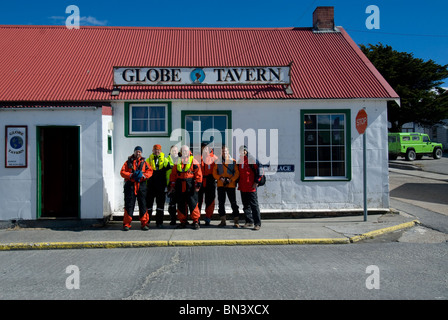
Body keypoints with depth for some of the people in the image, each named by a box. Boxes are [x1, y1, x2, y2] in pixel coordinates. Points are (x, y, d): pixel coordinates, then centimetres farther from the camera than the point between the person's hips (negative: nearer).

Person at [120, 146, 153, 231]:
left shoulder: (144, 162, 13)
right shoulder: (128, 162, 10)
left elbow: (150, 171, 3)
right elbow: (122, 172, 1)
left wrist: (142, 175, -14)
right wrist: (131, 175, -13)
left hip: (141, 185, 1)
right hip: (130, 185, -1)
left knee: (143, 204, 1)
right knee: (129, 204, -1)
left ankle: (144, 223, 8)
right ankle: (126, 224, 6)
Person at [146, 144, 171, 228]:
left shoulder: (165, 160, 9)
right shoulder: (149, 160, 11)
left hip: (161, 185, 0)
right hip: (150, 185, 0)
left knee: (160, 203, 3)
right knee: (148, 202, 3)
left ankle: (159, 222, 10)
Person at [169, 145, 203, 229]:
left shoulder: (193, 161, 1)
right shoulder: (177, 162, 13)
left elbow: (198, 173, -3)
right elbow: (173, 174, 16)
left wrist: (198, 184, -10)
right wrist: (172, 184, 9)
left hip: (190, 186, -4)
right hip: (180, 186, 4)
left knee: (193, 203, -6)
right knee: (181, 204, 7)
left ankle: (196, 221, 2)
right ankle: (183, 222, 17)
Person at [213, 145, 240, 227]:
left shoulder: (233, 161, 2)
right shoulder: (218, 162, 8)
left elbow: (237, 173, -1)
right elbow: (214, 173, 6)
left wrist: (231, 180, -15)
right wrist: (220, 178, -11)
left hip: (231, 185, -3)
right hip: (220, 185, 3)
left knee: (233, 203, -2)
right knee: (221, 203, 6)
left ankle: (236, 222, 5)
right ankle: (223, 221, 16)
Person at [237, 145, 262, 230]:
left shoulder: (252, 160, -7)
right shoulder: (239, 161, 14)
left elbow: (258, 171, -10)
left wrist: (256, 182, -13)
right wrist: (238, 183, 18)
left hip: (251, 187, -7)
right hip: (242, 187, 7)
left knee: (254, 205, -6)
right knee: (246, 206, 12)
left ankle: (257, 223, -2)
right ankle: (249, 222, 22)